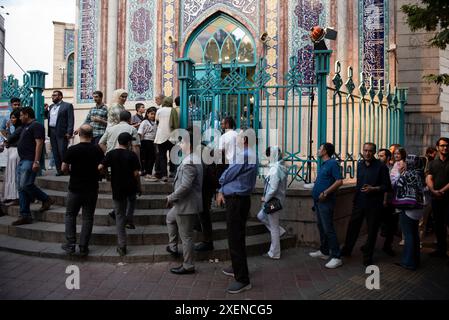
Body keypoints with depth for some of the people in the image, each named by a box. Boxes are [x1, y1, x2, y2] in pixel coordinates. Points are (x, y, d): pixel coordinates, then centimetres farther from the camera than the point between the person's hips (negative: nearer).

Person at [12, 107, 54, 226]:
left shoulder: (36, 126, -8)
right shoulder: (26, 127, 23)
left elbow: (39, 143, -17)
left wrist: (36, 162, -24)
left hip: (30, 161, -10)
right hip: (23, 161, 10)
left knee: (25, 185, -17)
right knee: (21, 188, 5)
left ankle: (46, 200, 4)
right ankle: (25, 216, 6)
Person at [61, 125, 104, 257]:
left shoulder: (72, 150, -11)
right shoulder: (97, 150, -6)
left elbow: (64, 169, -6)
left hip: (75, 188, -1)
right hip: (92, 189, 1)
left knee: (70, 215, 15)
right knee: (88, 218, 9)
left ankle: (70, 244, 9)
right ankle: (83, 247, 9)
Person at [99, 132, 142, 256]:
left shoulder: (111, 154, -4)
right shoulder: (132, 155, -7)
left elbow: (100, 168, -11)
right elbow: (136, 174, -8)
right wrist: (139, 187, 5)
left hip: (117, 189, 1)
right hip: (130, 188, 0)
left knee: (119, 216, 6)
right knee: (131, 199, 37)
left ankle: (122, 246, 4)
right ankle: (129, 219, 21)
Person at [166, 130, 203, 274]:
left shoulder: (189, 163, -25)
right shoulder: (195, 158, 8)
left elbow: (185, 186, -31)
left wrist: (171, 197, -16)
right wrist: (174, 198, 16)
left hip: (187, 204, -11)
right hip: (183, 203, 11)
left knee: (186, 236, 1)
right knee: (170, 218, 32)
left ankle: (188, 266, 14)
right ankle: (173, 247, 41)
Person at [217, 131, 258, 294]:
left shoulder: (245, 155, -19)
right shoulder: (246, 154, 15)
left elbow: (226, 176, -13)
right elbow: (231, 177, 19)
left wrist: (221, 181, 8)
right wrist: (222, 191, 7)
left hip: (237, 201, -11)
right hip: (237, 199, 11)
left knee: (235, 239, -7)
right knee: (236, 236, 21)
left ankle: (243, 280, -2)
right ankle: (237, 268, 36)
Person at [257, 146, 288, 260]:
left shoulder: (275, 169, -22)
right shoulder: (281, 167, 7)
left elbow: (273, 189, -26)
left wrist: (265, 199, -11)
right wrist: (266, 198, 11)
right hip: (278, 200, 10)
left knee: (274, 228, 2)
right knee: (261, 216, 24)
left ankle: (274, 253, 13)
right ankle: (280, 231, 23)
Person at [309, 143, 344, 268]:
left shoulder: (333, 163, -13)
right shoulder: (323, 164, 15)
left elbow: (339, 181, -21)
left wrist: (325, 193, -22)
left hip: (326, 201, -10)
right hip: (318, 201, 10)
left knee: (328, 229, -10)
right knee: (321, 227, 16)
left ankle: (336, 257, -6)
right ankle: (324, 251, 27)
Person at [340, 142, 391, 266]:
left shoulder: (381, 166, -10)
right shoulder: (360, 164, 8)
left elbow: (386, 186, -9)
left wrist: (373, 189, -22)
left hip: (374, 204, -5)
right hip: (359, 202, 5)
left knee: (372, 230, 6)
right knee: (353, 226, 10)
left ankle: (368, 256, 19)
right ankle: (347, 250, 26)